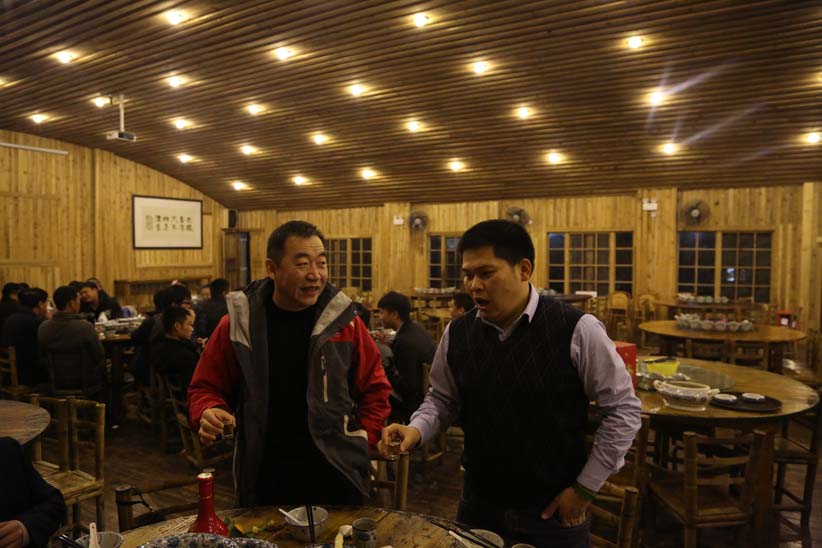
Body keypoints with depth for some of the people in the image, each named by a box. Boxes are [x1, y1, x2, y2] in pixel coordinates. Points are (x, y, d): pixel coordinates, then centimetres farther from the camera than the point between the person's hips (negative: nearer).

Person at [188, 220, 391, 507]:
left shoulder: (344, 321, -6)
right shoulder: (237, 324, -4)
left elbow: (374, 388, 4)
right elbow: (207, 387, 7)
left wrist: (362, 441, -4)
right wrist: (208, 413, -13)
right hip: (262, 482, 1)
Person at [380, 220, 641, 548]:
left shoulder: (576, 330, -17)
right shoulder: (457, 333, -5)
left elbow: (623, 409, -9)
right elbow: (442, 399, 9)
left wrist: (585, 488, -7)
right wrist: (416, 429, -11)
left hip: (554, 511, -3)